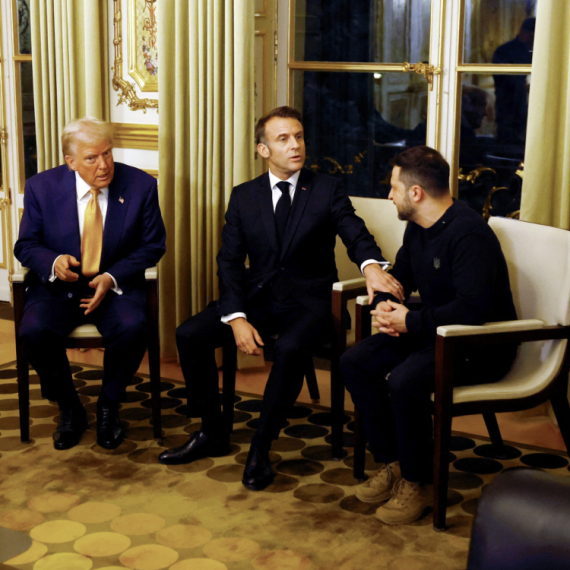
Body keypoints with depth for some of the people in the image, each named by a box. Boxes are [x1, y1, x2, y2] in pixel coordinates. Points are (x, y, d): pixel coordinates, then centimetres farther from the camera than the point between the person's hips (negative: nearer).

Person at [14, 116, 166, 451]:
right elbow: (26, 245, 4)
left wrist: (111, 278, -14)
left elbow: (153, 245, 1)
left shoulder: (140, 185, -6)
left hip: (115, 285, -1)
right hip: (57, 285, 1)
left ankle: (109, 406, -3)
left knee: (133, 328, -32)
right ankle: (70, 409, -1)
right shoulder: (42, 187, -4)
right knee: (34, 331, -29)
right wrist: (53, 261, -21)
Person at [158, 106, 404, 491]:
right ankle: (214, 434, 2)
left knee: (290, 347, -35)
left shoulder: (327, 191, 2)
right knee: (189, 334, -16)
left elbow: (355, 234, -13)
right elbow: (230, 261, 3)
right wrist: (237, 318, -14)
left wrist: (372, 265, -39)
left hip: (309, 300, -3)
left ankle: (261, 448, -17)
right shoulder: (244, 196, 8)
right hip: (258, 296, 3)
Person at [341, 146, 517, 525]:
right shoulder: (418, 228, 7)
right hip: (434, 332, 10)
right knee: (355, 363, -4)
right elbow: (400, 277, 21)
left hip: (482, 346, -9)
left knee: (404, 380, -32)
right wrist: (385, 306, -3)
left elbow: (473, 309, -32)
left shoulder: (469, 233, -23)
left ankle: (416, 483, -10)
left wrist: (410, 322, -23)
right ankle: (391, 464, 5)